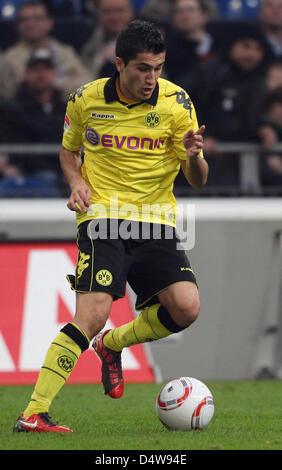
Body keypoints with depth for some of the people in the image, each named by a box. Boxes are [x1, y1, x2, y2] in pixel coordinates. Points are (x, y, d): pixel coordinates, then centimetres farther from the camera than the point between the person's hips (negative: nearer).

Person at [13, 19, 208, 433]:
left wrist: (194, 156, -24)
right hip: (102, 216, -3)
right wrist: (77, 182, -3)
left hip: (155, 219, 3)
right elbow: (69, 150, 18)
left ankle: (112, 344, 16)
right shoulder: (86, 100, -2)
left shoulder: (175, 102, -3)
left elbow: (197, 181, 0)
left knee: (186, 307, -15)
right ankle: (32, 414, -18)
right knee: (93, 314, -21)